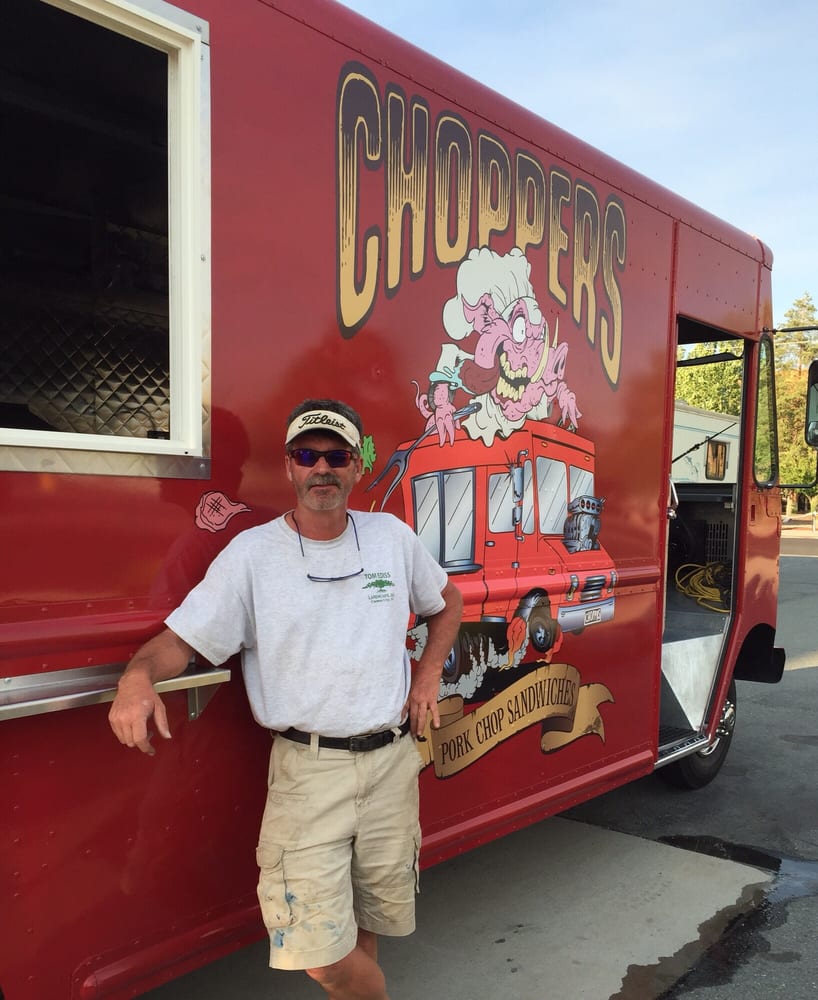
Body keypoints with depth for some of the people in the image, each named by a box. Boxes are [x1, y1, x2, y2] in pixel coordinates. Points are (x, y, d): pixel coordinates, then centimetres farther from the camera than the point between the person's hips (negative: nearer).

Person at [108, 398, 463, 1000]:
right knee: (319, 947, -6)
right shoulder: (252, 554, -4)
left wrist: (429, 675, 8)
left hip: (392, 761, 3)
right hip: (306, 770, -3)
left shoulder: (393, 537, 5)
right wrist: (139, 676, -30)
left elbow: (448, 602, 21)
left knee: (374, 918, 15)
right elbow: (181, 639, -8)